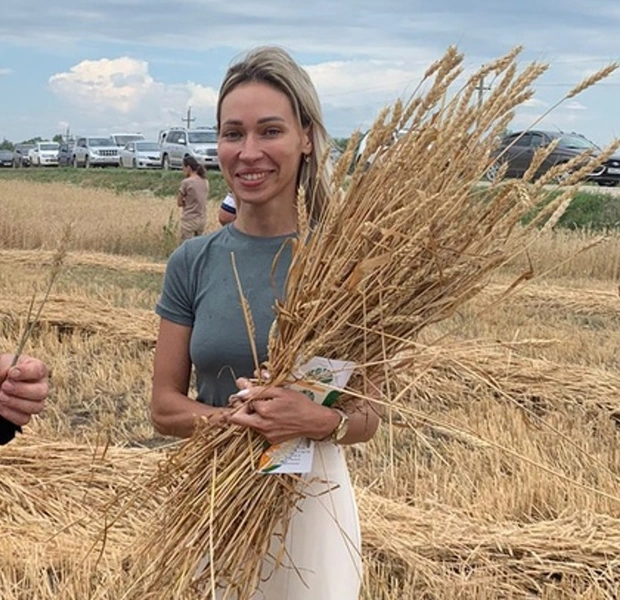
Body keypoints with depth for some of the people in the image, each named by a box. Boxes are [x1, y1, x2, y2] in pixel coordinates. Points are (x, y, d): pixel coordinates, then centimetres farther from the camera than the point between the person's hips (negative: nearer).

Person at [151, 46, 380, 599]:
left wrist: (322, 421, -27)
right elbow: (165, 406, -2)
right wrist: (236, 418, -20)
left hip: (311, 497, -2)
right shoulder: (193, 263, -3)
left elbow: (368, 416, -5)